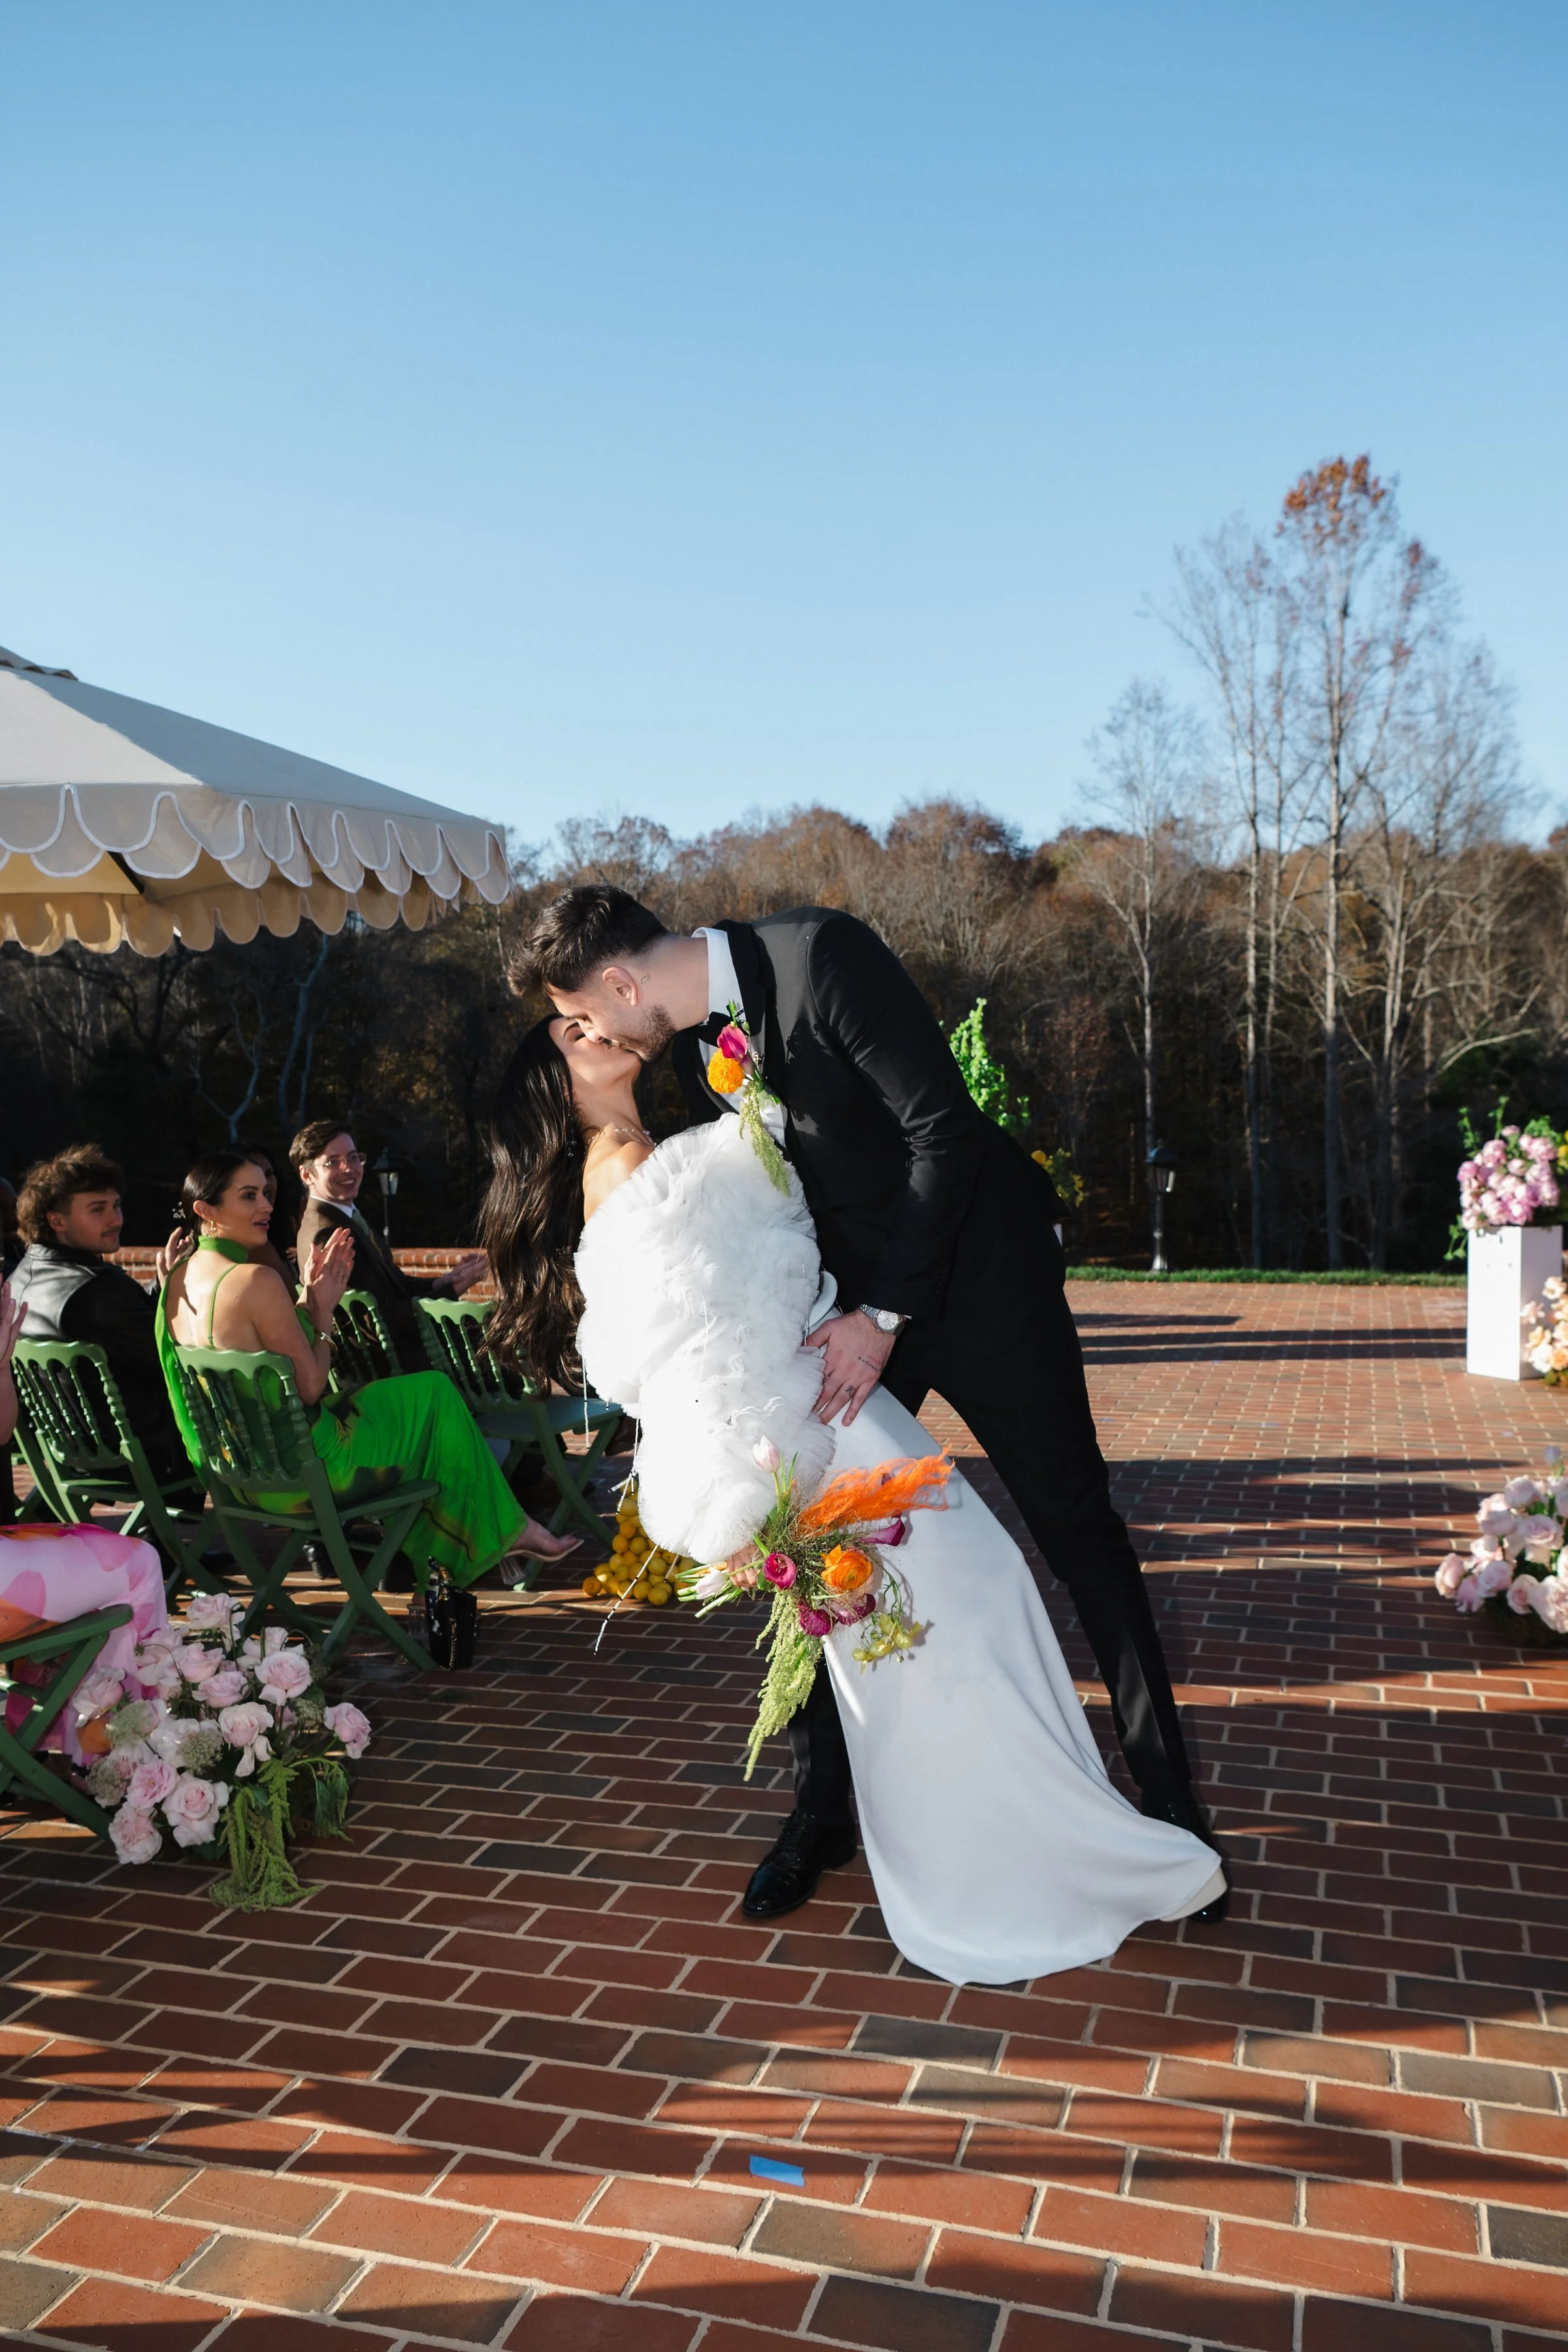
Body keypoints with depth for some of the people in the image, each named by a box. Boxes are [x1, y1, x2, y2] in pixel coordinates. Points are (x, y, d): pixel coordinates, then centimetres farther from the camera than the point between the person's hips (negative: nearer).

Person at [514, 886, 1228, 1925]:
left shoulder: (824, 954, -23)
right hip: (855, 1296, 6)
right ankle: (824, 1811, 25)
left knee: (1077, 1527, 4)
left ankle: (1170, 1800, 21)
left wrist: (886, 1314, -23)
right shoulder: (692, 1042, 0)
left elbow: (944, 1126, -25)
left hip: (976, 1272, -6)